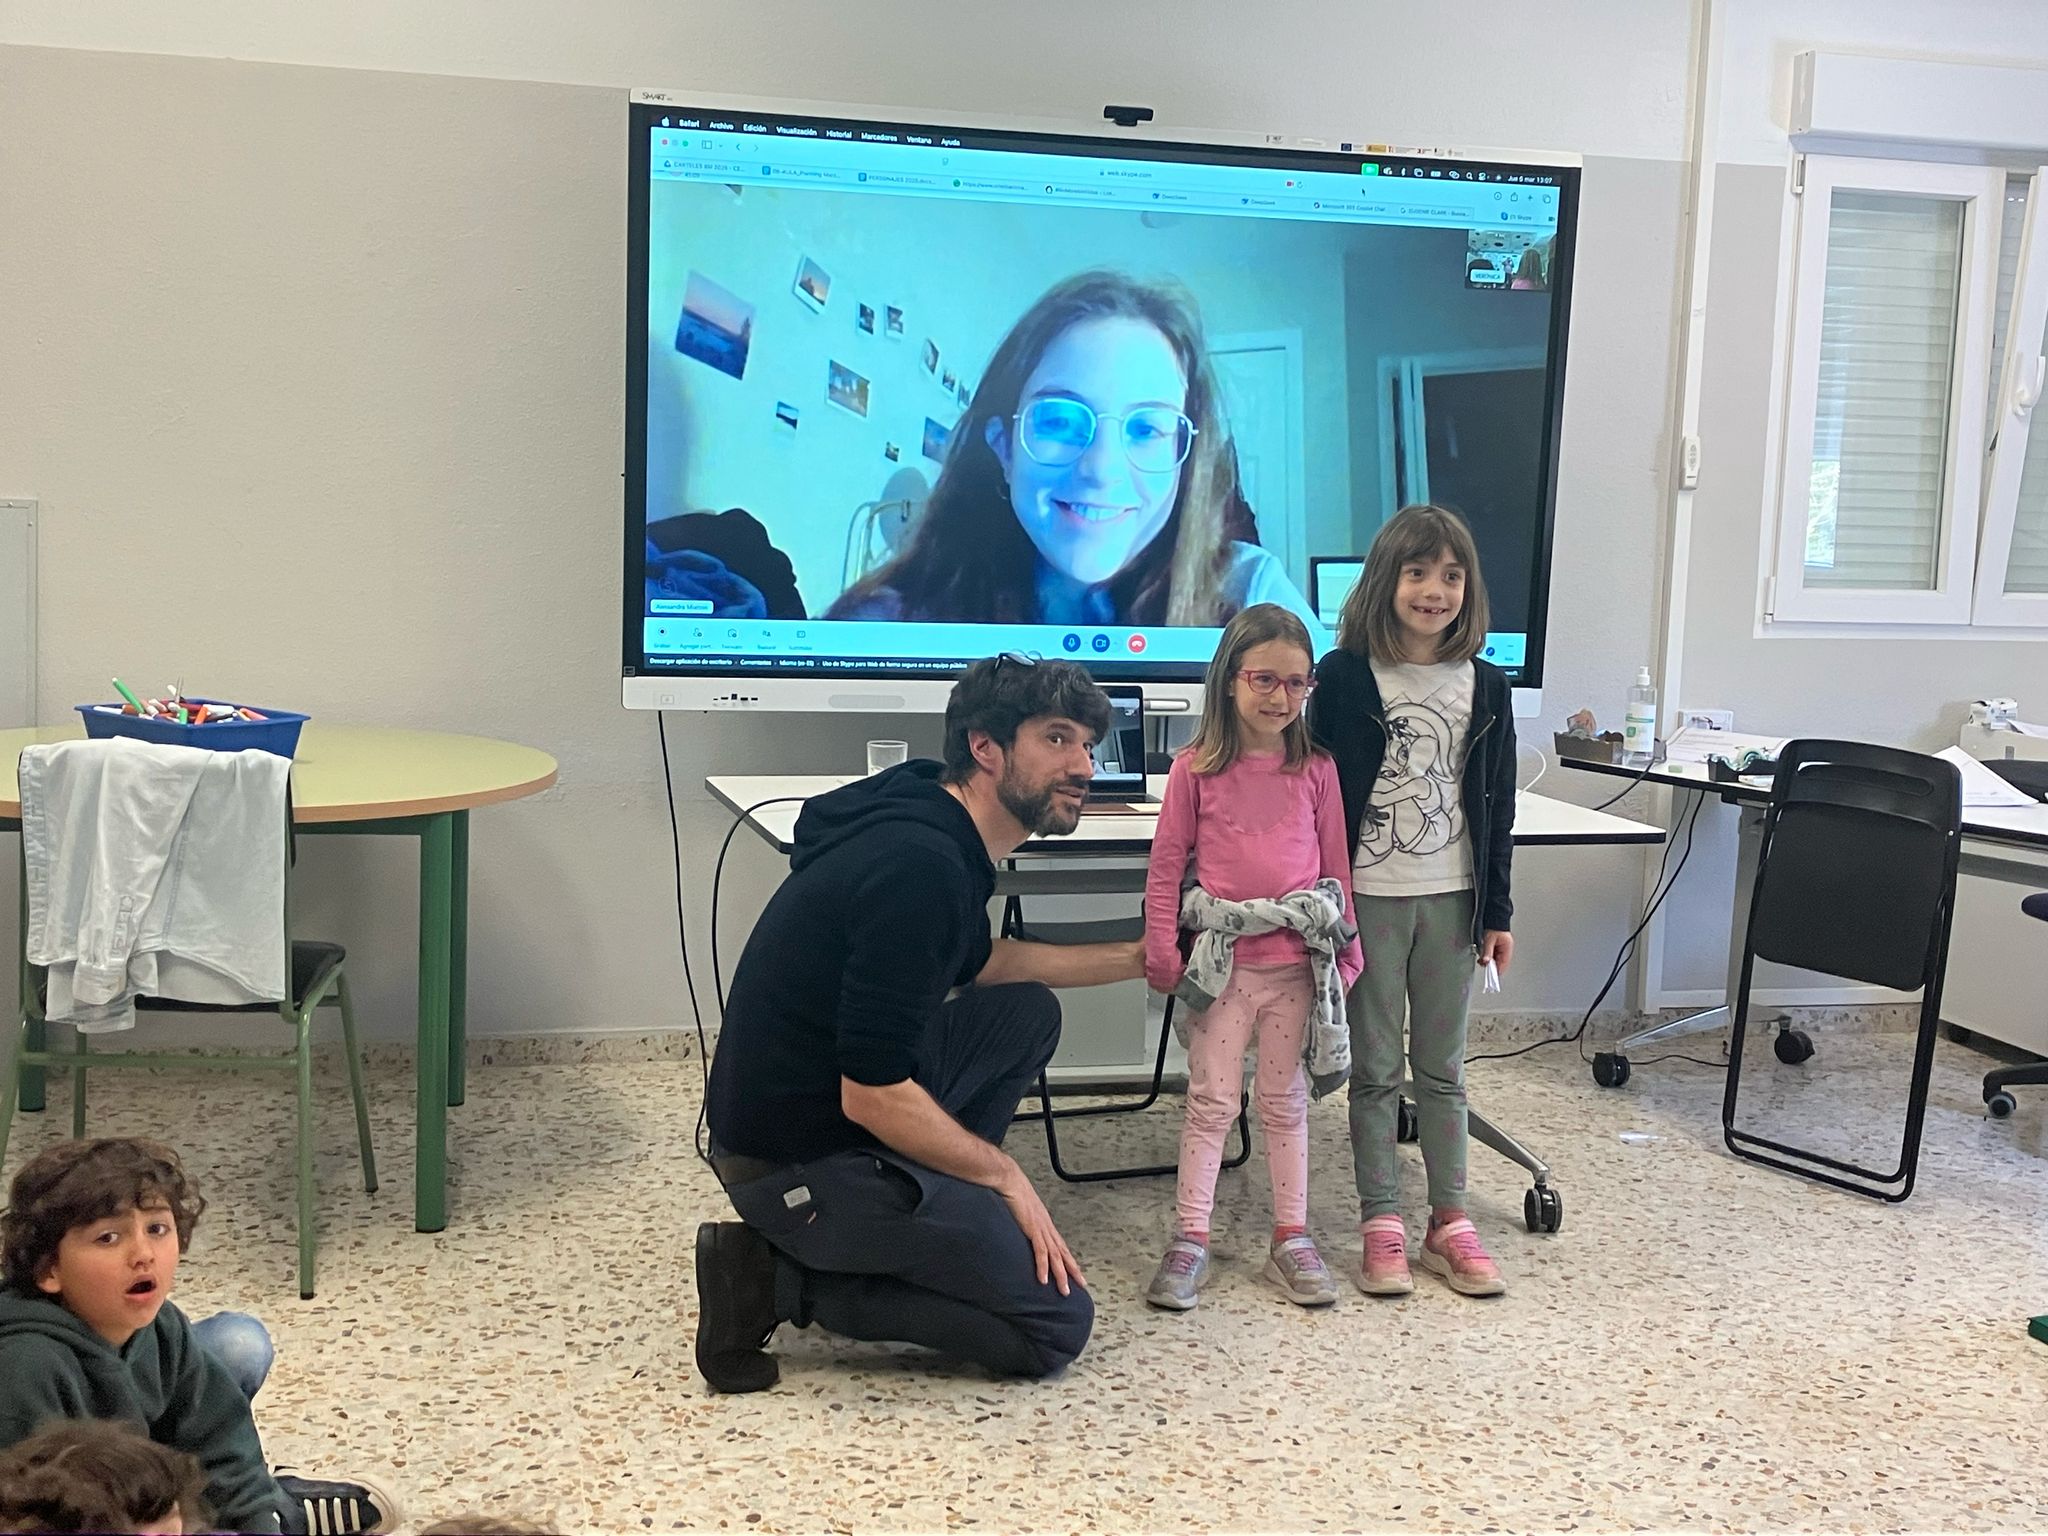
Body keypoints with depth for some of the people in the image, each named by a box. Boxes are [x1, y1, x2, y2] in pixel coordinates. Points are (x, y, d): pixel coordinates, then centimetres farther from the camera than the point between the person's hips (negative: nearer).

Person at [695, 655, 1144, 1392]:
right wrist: (1003, 1175, -10)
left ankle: (897, 1228, 11)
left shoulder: (936, 824, 4)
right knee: (1057, 1324, -2)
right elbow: (872, 1096, -26)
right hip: (801, 1164, -9)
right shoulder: (920, 865, -25)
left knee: (1027, 1012, 15)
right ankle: (782, 1281, -3)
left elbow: (978, 964, 25)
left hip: (827, 1115, 9)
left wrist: (1133, 958, 18)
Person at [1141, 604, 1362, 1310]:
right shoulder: (1196, 769, -5)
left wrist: (1346, 951, 6)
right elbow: (1166, 865, -1)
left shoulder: (1316, 769, 1)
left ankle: (1291, 1238, 21)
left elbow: (1337, 865, 7)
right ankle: (1190, 1239, 12)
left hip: (1299, 963, 2)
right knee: (1211, 1103, 5)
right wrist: (1162, 955, -5)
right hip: (1223, 963, -2)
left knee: (1285, 1101, 13)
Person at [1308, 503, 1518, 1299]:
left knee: (1443, 1068, 11)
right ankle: (1380, 1226, 15)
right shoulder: (1345, 676, -6)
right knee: (1375, 1069, 6)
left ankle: (1449, 1222, 20)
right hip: (1369, 898, -3)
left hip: (1452, 899, 3)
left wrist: (1497, 911, 7)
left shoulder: (1484, 687, 4)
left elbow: (1495, 807, 8)